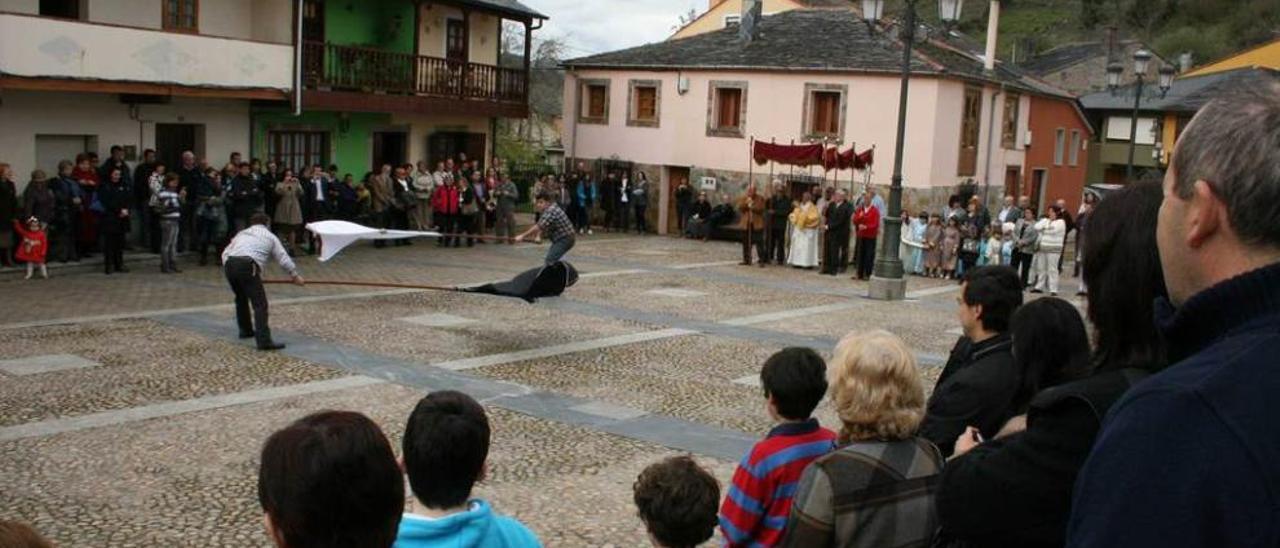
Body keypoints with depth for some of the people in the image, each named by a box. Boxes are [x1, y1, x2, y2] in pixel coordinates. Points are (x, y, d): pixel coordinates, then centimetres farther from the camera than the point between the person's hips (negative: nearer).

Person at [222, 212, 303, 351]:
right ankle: (264, 340, -19)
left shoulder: (242, 233, 31)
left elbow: (225, 252, 23)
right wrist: (295, 275, 31)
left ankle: (245, 330, 40)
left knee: (241, 298, 28)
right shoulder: (270, 237, 22)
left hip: (229, 263, 5)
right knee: (260, 303, -8)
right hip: (248, 266, -5)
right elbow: (283, 258, 21)